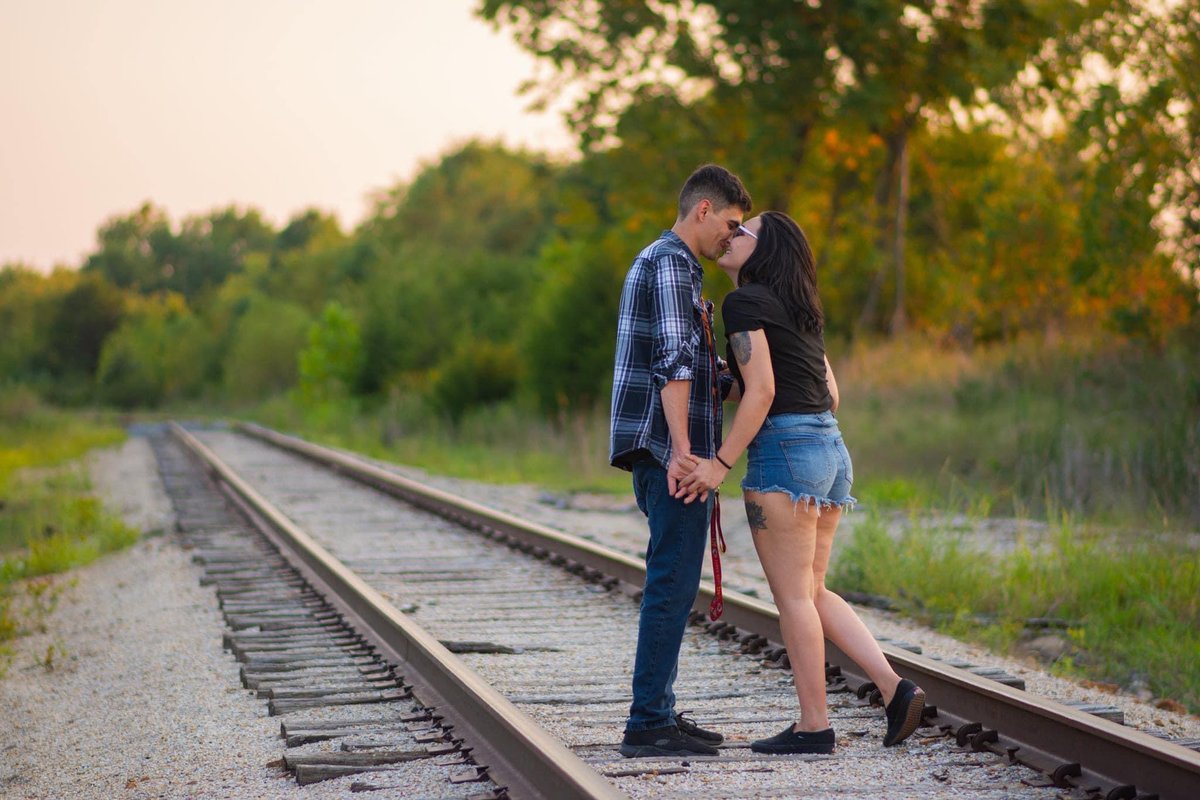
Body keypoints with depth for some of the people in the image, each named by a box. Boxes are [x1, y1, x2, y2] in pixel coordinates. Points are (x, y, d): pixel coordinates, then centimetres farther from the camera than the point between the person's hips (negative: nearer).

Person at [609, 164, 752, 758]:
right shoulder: (672, 263, -10)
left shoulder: (654, 261, 23)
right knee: (672, 583, -9)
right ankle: (648, 725, -7)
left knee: (672, 583, 13)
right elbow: (673, 359, -20)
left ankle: (659, 713, 17)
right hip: (670, 448, -11)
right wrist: (681, 449, -26)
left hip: (663, 452, 11)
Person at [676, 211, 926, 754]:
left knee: (793, 596, -1)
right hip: (830, 448, 9)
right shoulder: (800, 312, 19)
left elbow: (762, 391, -16)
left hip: (783, 451, -9)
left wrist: (720, 463, -15)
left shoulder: (744, 303, -7)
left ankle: (814, 726, 5)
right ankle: (895, 689, 4)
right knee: (812, 592, 14)